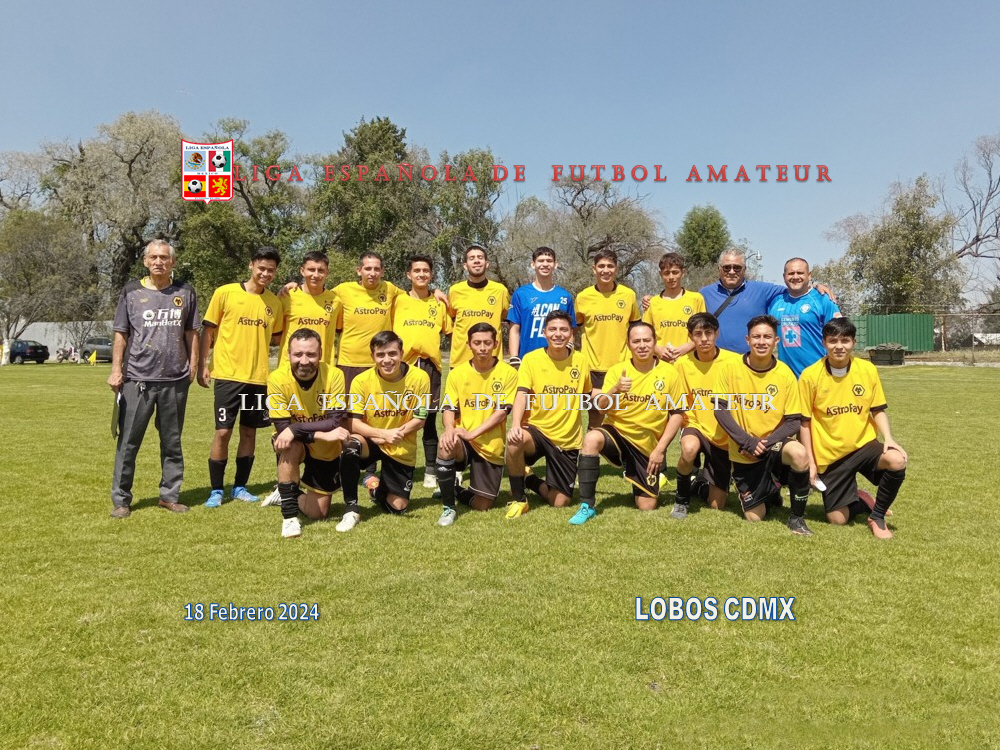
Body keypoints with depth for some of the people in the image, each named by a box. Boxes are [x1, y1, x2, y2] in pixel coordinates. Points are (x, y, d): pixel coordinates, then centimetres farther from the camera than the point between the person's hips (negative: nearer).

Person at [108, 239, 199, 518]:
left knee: (172, 442, 10)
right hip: (137, 379, -1)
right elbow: (121, 334, 5)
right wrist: (116, 370, -2)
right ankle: (121, 499, 10)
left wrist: (193, 364, 4)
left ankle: (169, 495, 20)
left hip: (175, 380, 1)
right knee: (128, 441, 1)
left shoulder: (185, 293, 7)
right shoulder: (132, 291, 5)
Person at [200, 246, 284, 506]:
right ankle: (216, 490, 12)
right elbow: (208, 331, 1)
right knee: (223, 432, -1)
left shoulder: (274, 302, 7)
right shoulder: (225, 293, -2)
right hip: (228, 375, -3)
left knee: (249, 432, 10)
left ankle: (240, 486, 23)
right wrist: (204, 365, -4)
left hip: (259, 377, 4)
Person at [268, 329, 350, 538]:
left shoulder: (334, 375, -24)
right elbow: (282, 427, -25)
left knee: (317, 513, 2)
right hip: (295, 447, -1)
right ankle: (289, 516, -24)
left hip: (326, 451, 1)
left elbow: (335, 422, -29)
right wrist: (324, 434, -35)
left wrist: (295, 429, -40)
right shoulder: (277, 379, -24)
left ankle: (292, 491, 37)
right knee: (290, 446, -38)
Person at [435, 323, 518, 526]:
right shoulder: (457, 373, 2)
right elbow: (449, 408, -1)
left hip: (491, 447, 0)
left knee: (481, 506, 0)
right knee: (446, 446, -36)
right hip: (462, 442, 0)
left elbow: (502, 411, -11)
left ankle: (455, 491, 35)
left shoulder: (508, 373, -5)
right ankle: (448, 507, -15)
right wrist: (449, 428, -25)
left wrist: (472, 433, -21)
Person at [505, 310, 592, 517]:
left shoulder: (580, 361, 0)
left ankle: (531, 481, 34)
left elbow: (588, 393, 15)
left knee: (560, 503, 0)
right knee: (515, 440, -38)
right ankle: (518, 499, -14)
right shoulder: (531, 359, -6)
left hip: (568, 440, 2)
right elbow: (521, 395, -16)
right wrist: (515, 425, -34)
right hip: (536, 430, -2)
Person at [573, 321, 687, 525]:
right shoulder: (617, 370, -4)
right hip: (617, 432, 0)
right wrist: (616, 389, -33)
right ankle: (587, 506, -24)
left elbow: (677, 414, -2)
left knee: (647, 507, 1)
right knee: (591, 439, -35)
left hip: (649, 445, 1)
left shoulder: (669, 372, -4)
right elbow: (601, 408, -13)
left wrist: (660, 449, -9)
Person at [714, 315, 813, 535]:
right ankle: (770, 490, 40)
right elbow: (720, 410, -10)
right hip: (744, 454, 1)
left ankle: (797, 517, -12)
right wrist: (747, 441, -19)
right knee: (754, 517, 3)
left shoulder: (785, 374, -9)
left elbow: (793, 421, -8)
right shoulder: (732, 369, -9)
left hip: (774, 445, -1)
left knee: (799, 454, -36)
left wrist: (765, 443, -21)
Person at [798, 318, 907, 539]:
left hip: (864, 445, 1)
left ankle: (877, 516, -6)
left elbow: (878, 410, 5)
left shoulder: (868, 370, -4)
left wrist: (888, 438, -13)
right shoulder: (810, 375, -10)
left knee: (897, 461, -31)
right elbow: (805, 422, -4)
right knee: (837, 519, -2)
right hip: (830, 455, -1)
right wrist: (810, 461, -6)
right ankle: (862, 501, 34)